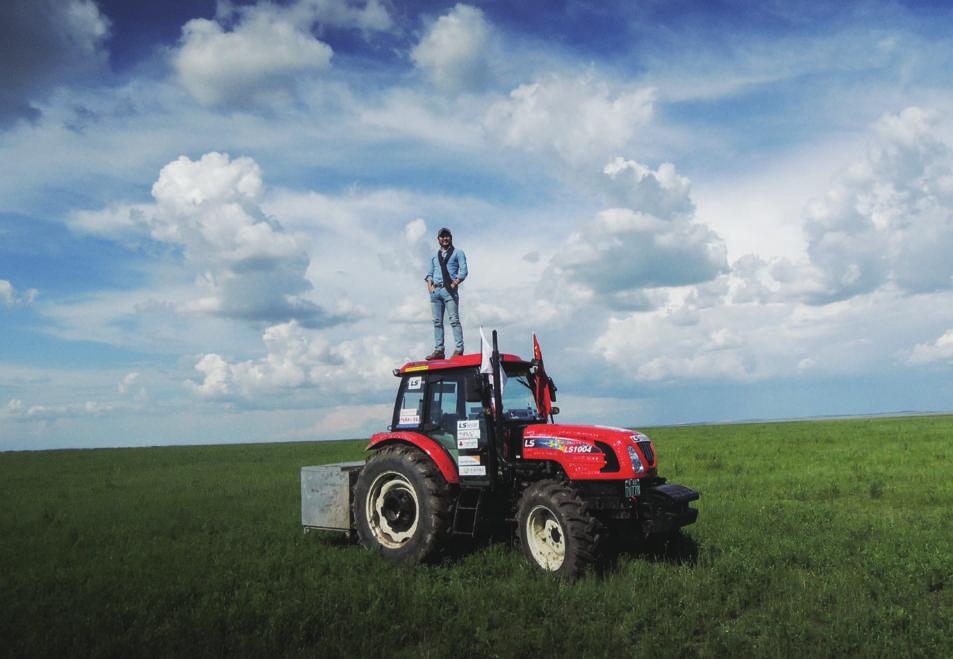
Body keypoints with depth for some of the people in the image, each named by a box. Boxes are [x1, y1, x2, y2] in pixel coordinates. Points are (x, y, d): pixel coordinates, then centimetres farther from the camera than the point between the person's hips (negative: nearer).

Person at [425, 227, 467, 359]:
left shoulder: (458, 253, 9)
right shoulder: (435, 256, 24)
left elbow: (463, 271, -1)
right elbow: (430, 273, 22)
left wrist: (454, 284, -12)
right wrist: (429, 285, 4)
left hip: (449, 290, -5)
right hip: (435, 291, 5)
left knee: (454, 320, -11)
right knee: (437, 321, 2)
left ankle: (458, 349, -14)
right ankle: (439, 350, 3)